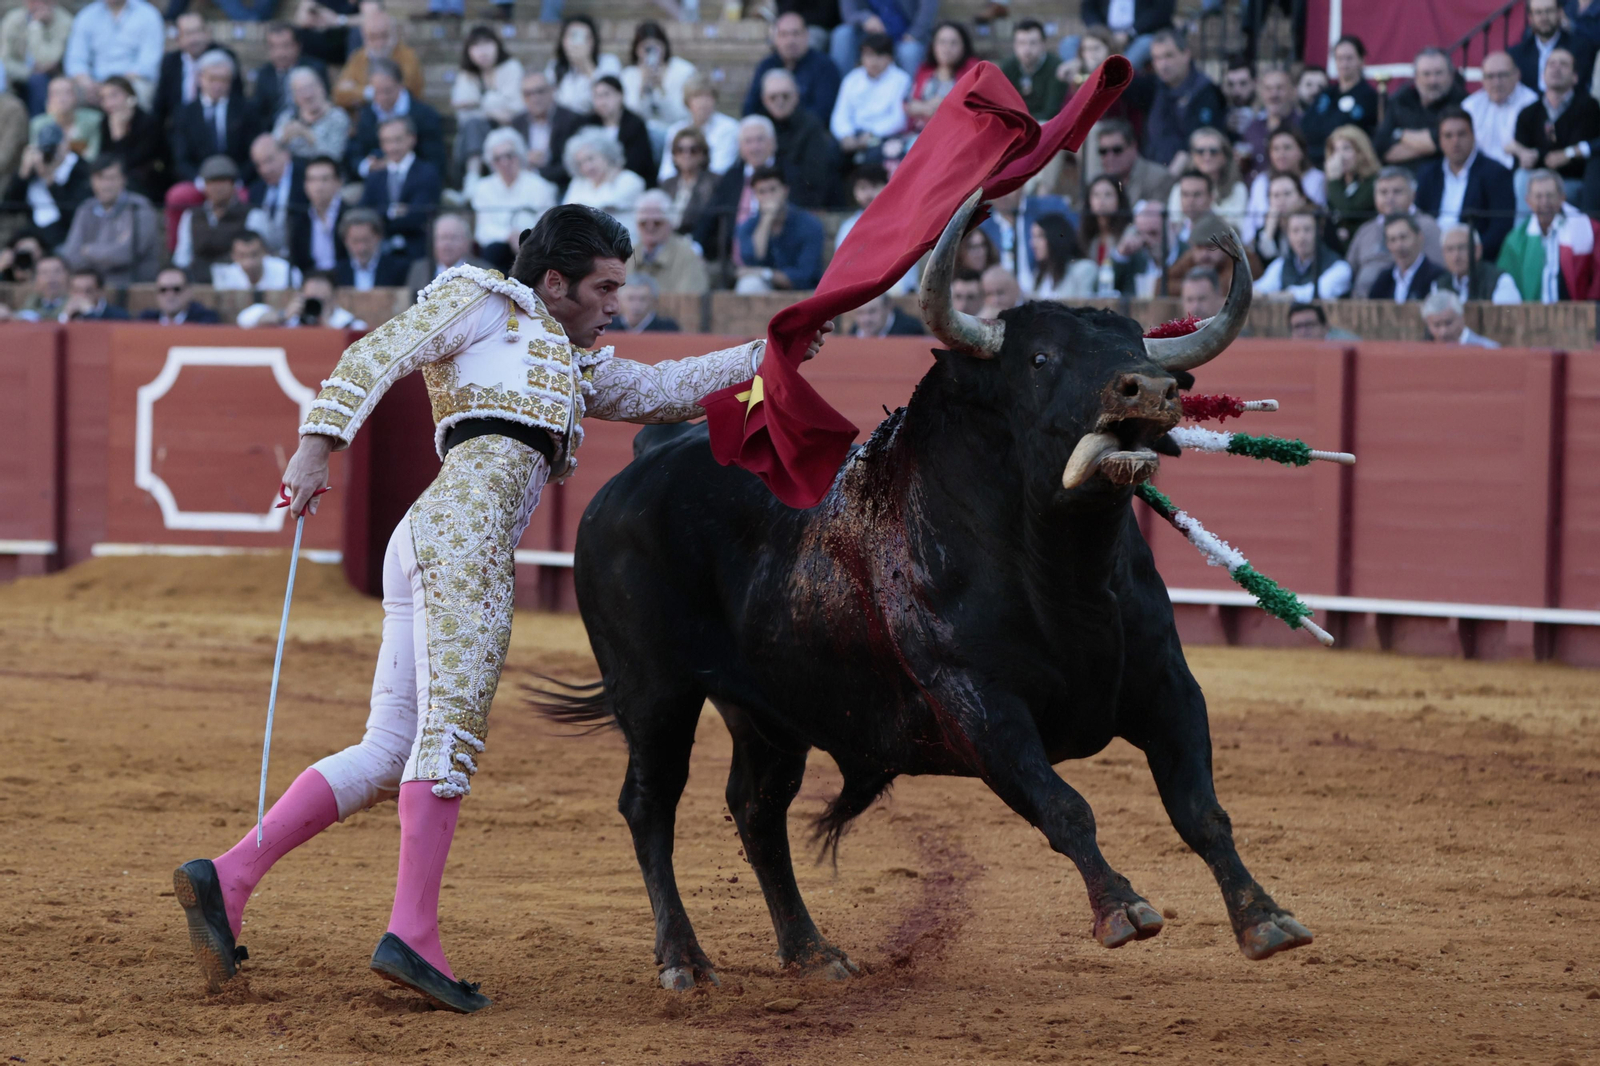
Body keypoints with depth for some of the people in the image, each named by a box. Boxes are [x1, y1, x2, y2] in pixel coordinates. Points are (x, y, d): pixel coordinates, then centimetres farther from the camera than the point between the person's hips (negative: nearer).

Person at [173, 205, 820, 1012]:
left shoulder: (576, 365, 35)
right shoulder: (483, 304, 10)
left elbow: (658, 392, 43)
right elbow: (374, 357, -1)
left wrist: (761, 356, 38)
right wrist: (318, 445, -14)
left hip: (425, 547, 9)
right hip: (464, 528, -9)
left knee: (388, 754, 2)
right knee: (452, 728, -15)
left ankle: (227, 879, -5)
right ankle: (412, 932, -20)